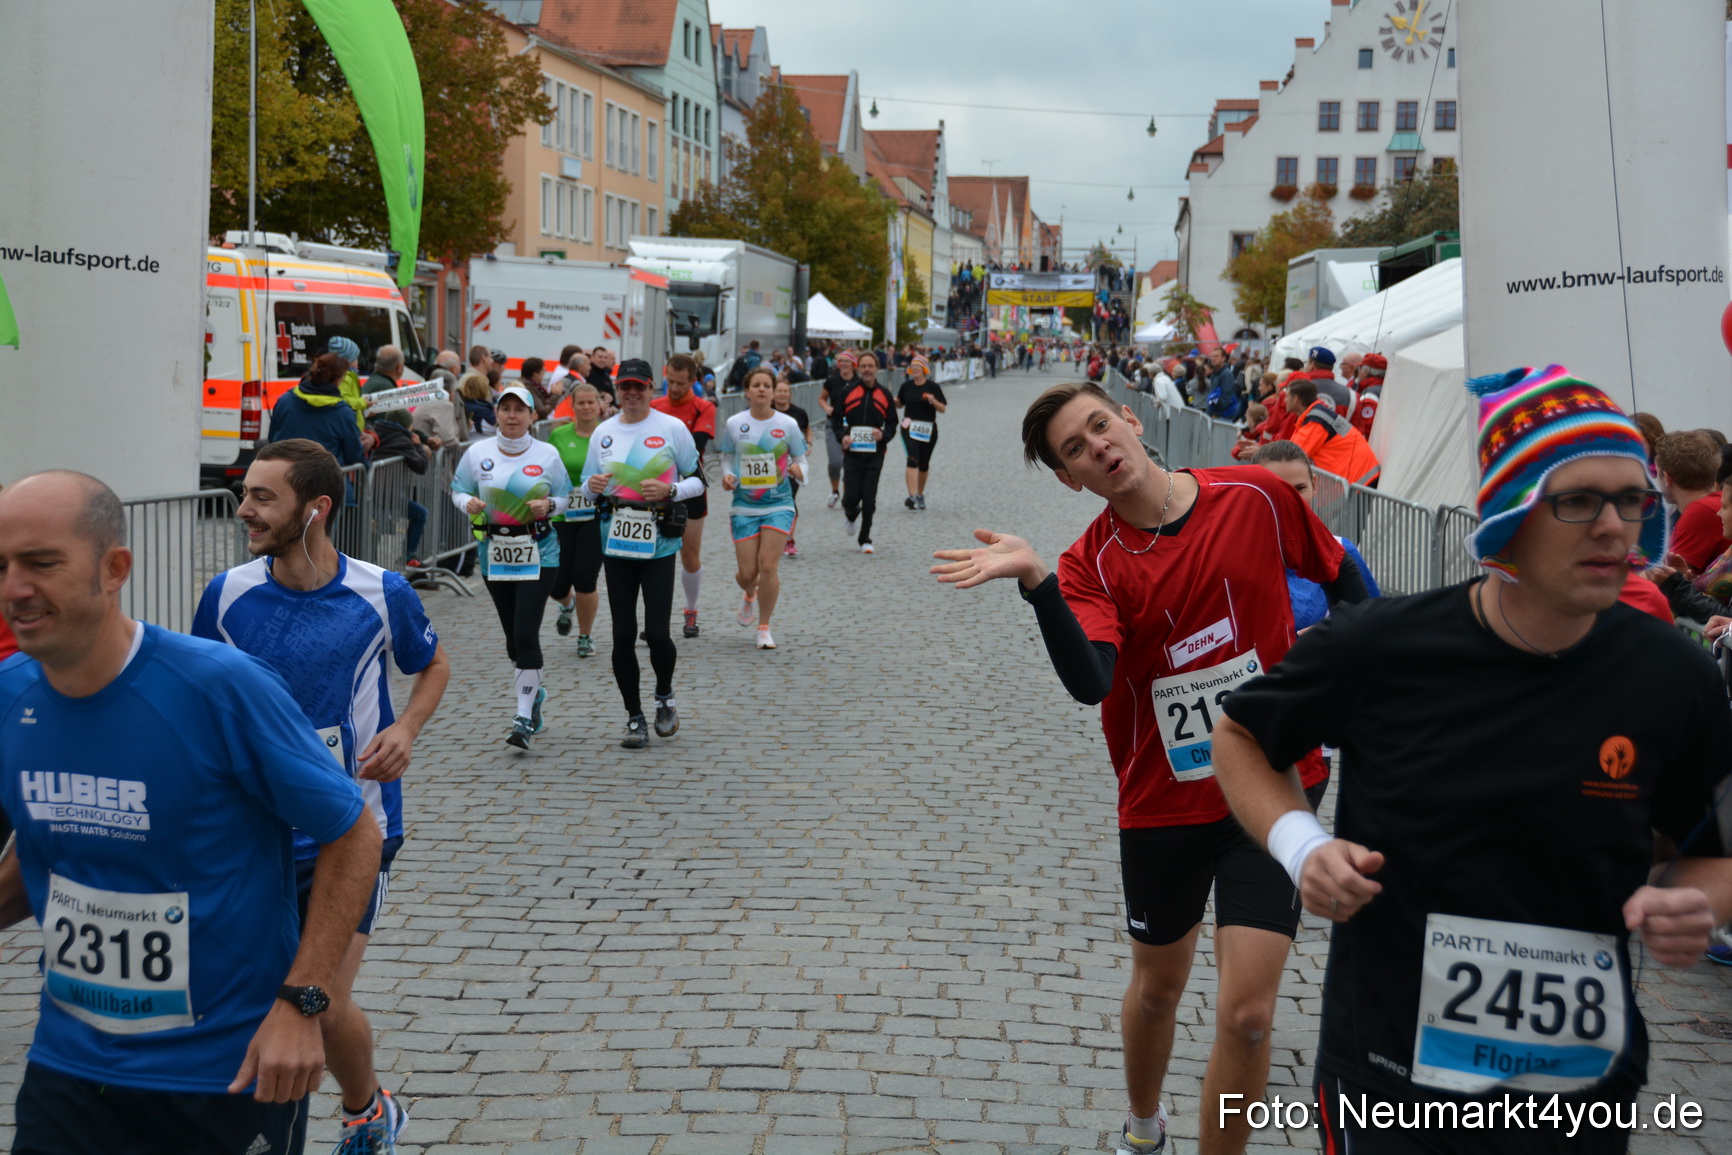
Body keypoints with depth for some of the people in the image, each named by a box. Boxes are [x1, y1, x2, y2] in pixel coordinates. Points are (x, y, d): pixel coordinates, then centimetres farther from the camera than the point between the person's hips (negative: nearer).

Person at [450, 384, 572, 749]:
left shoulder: (547, 454, -1)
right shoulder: (478, 452, 2)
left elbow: (565, 496, 7)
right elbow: (458, 490, 9)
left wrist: (549, 505, -14)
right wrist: (469, 503, -14)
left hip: (538, 552, -3)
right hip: (495, 551, 3)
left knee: (526, 633, -12)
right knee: (513, 635, 11)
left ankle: (525, 717, -7)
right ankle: (533, 692, 37)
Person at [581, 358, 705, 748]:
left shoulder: (672, 428, 0)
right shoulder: (603, 432, 9)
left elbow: (698, 480, 4)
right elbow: (588, 486, 16)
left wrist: (670, 489, -15)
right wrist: (592, 486, -8)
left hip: (659, 542, -3)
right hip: (616, 542, 3)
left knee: (657, 633, -8)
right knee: (623, 634, 2)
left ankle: (664, 698, 21)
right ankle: (634, 716, 15)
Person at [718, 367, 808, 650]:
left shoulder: (787, 424, -1)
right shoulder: (733, 424, 0)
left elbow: (800, 459, 7)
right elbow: (727, 457, 11)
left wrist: (798, 470, -15)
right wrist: (727, 476, -10)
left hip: (779, 504, -1)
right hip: (744, 506, 1)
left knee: (768, 566, -11)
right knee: (747, 572, 1)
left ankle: (764, 628, 5)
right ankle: (749, 595, 40)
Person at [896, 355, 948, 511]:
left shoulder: (933, 387, -3)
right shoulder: (906, 386, 3)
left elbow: (943, 409, -3)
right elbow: (900, 403, 18)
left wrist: (933, 401, -23)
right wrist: (894, 401, -5)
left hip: (928, 429, 0)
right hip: (909, 427, 0)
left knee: (924, 464, 11)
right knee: (912, 460, -17)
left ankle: (920, 495, 31)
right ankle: (912, 496, -24)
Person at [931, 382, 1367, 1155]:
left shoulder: (1258, 497, -8)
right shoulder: (1091, 564, -10)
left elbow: (1340, 576, 10)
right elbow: (1089, 683, -29)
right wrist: (1035, 578, -40)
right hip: (1162, 802, 1)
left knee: (1245, 1014, -9)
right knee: (1158, 987, 21)